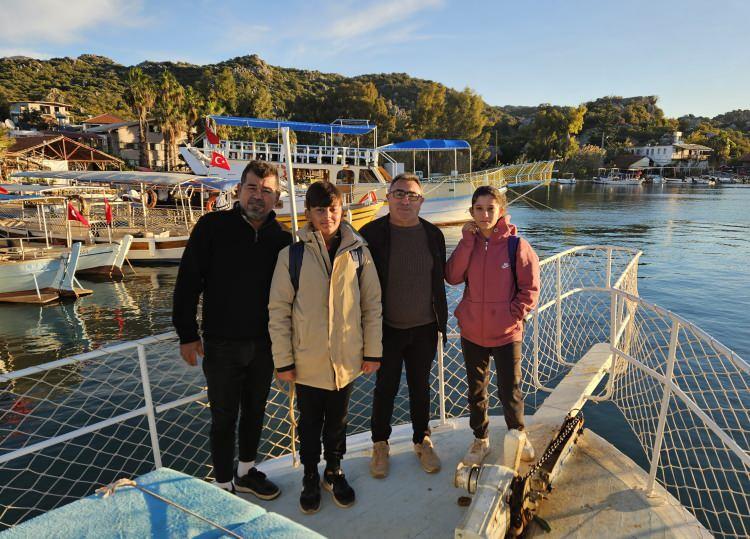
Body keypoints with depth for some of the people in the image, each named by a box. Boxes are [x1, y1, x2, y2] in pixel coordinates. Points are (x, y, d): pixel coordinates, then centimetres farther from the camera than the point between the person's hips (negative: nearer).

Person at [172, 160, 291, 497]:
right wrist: (187, 334, -7)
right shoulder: (213, 227, -9)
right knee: (224, 418, 9)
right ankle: (224, 485, 29)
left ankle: (246, 473, 40)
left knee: (255, 411, 18)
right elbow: (188, 283, -7)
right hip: (222, 344, -3)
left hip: (264, 344, 4)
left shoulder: (281, 238, -1)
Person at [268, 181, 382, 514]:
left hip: (346, 359, 1)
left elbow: (372, 303, 1)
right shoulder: (292, 255, -9)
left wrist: (372, 350, 1)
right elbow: (278, 310, -6)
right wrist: (283, 360, -6)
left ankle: (334, 471, 42)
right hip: (307, 361, -1)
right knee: (310, 423, 17)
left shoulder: (358, 252, -4)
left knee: (337, 420, 20)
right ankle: (310, 477, 40)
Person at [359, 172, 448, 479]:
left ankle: (422, 441, 37)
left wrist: (441, 321, 9)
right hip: (388, 328, -2)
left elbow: (439, 281, 9)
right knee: (386, 387, 9)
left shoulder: (433, 235, 3)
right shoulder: (372, 234, -8)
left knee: (420, 386, 16)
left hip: (424, 328, 3)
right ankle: (380, 445, 31)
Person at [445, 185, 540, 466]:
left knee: (510, 391, 10)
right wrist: (467, 241, -17)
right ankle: (480, 439, 37)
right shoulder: (468, 242, 0)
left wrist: (513, 314, -14)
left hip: (506, 333, -3)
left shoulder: (516, 244, -10)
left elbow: (530, 288, -7)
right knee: (476, 390, 18)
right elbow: (452, 277, -14)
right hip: (472, 332, 4)